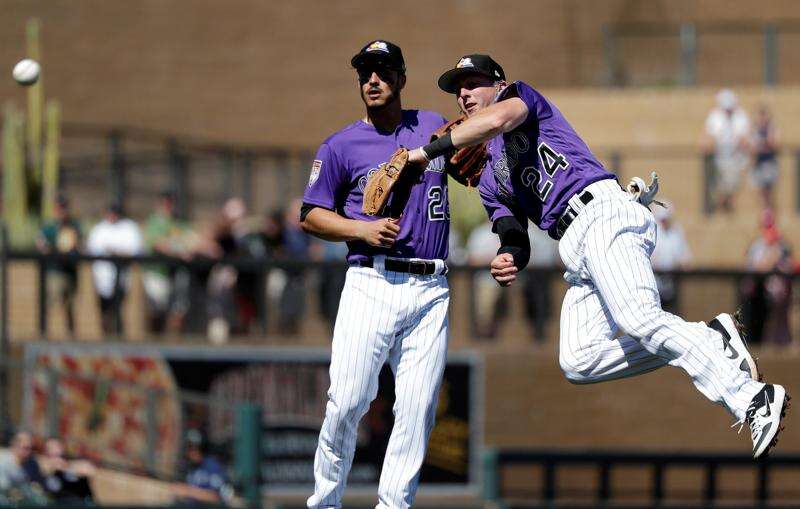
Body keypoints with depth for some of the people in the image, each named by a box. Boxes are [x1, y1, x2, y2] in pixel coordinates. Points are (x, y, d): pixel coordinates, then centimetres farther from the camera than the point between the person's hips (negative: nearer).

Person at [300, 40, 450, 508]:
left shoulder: (433, 127, 14)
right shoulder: (342, 146, 5)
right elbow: (311, 216, 8)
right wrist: (362, 229, -9)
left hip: (430, 291, 3)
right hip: (371, 287, -3)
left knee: (418, 409, -3)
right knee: (348, 401, -10)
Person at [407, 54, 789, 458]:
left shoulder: (521, 95, 12)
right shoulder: (490, 181, 31)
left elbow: (497, 119, -13)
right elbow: (516, 240, 20)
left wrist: (428, 150, -9)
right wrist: (507, 260, -5)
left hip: (601, 212, -9)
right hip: (575, 251, 9)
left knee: (637, 318, -29)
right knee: (577, 362, -8)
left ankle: (752, 399, -37)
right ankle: (710, 341, -10)